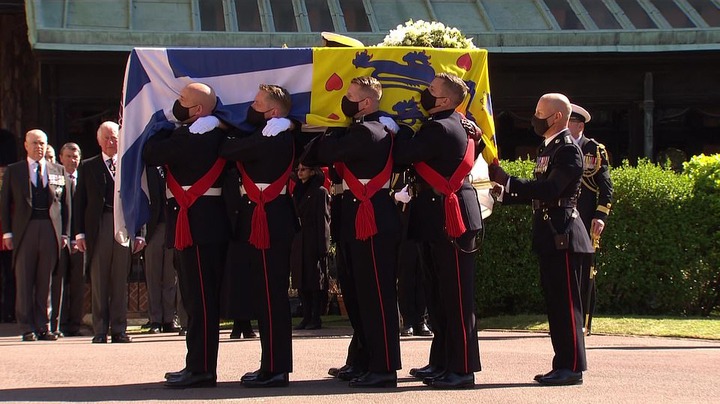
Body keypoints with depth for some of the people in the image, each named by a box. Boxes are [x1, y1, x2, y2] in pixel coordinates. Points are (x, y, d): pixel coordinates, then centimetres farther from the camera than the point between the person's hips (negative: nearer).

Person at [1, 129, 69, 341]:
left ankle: (43, 327, 9)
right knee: (24, 280, -1)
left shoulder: (58, 171, 13)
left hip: (50, 229, 1)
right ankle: (27, 328, 3)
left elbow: (64, 203, 12)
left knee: (45, 281, 4)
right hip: (24, 229, -1)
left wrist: (64, 233, 5)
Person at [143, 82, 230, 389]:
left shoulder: (191, 136, -16)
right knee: (198, 298, 14)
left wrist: (163, 126, 2)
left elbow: (151, 154, -12)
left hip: (196, 225, -11)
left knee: (200, 298, -9)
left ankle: (201, 369, -8)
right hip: (205, 225, 11)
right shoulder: (214, 134, 15)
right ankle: (198, 365, 20)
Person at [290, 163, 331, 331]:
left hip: (313, 242, -7)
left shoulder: (320, 192, -4)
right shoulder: (298, 192, 16)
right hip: (298, 242, 7)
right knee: (302, 281, 5)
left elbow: (323, 220, -9)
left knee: (315, 279, -4)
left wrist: (321, 246, -15)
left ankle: (316, 318, -2)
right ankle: (307, 317, 9)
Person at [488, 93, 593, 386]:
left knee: (566, 303, -7)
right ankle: (562, 365, 15)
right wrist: (505, 194, 9)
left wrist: (508, 181, -24)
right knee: (555, 303, 11)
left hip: (563, 237, -10)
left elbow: (550, 190, -24)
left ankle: (572, 367, -4)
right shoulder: (547, 148, 17)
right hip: (550, 238, 10)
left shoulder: (568, 150, -13)